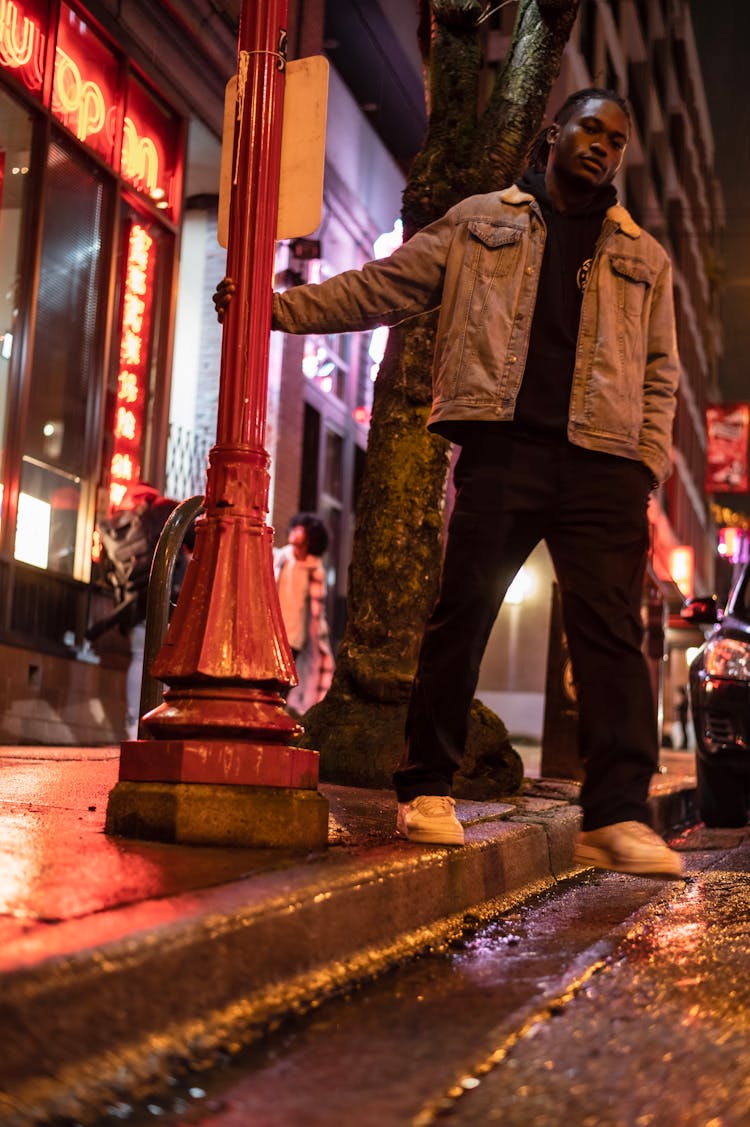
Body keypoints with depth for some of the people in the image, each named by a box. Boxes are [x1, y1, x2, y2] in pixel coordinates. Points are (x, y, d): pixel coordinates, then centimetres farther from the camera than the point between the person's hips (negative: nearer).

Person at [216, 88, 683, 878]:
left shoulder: (643, 258, 23)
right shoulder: (478, 222, 18)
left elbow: (659, 372, 17)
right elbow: (382, 288, 12)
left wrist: (647, 469, 3)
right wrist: (279, 307, 1)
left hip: (602, 463, 1)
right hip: (501, 448, -1)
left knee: (610, 633, -7)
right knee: (459, 615, -3)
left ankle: (616, 818, -6)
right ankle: (426, 791, 7)